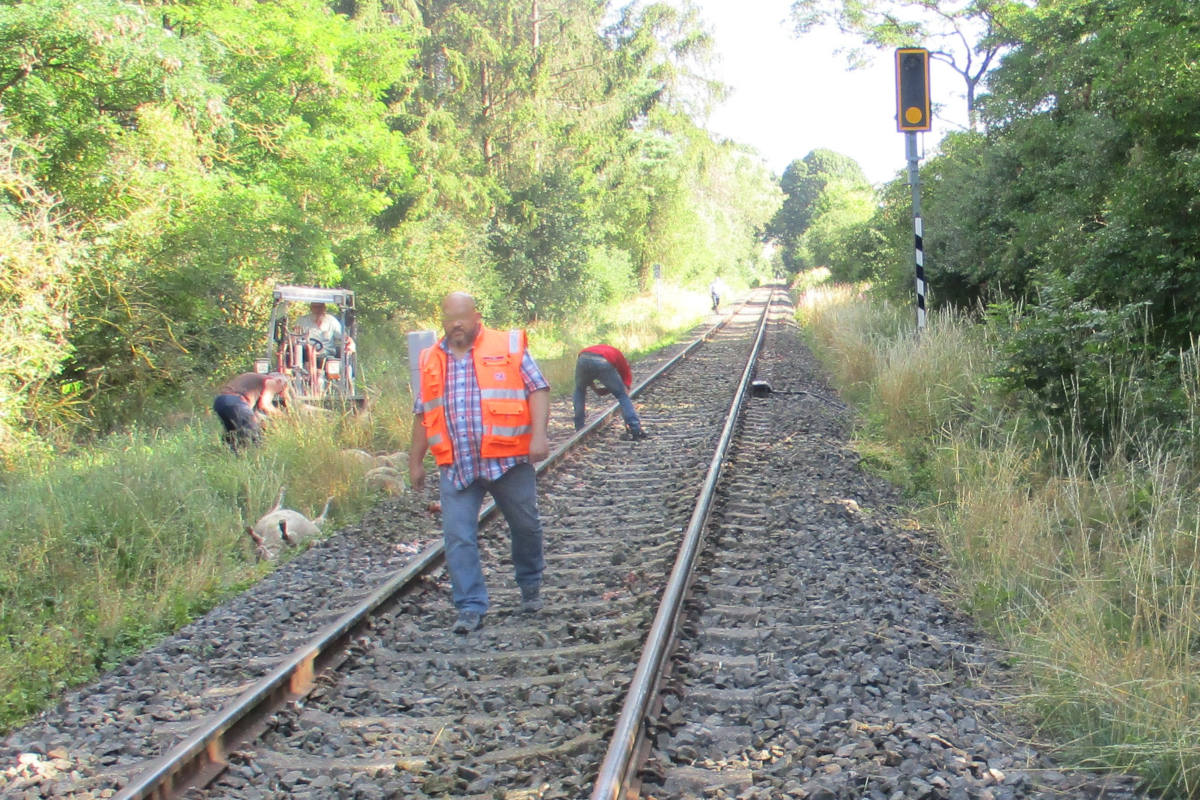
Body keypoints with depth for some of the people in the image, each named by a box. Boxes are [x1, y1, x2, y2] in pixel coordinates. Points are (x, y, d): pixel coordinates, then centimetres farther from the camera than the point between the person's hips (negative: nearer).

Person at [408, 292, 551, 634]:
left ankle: (530, 585, 35)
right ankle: (471, 608, 3)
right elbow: (422, 414, 18)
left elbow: (538, 389, -2)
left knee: (525, 526, 11)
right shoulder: (431, 361, 13)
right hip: (456, 466, 2)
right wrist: (415, 462, 18)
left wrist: (539, 434, -15)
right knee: (458, 538, -5)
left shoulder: (508, 347, 2)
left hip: (507, 460, -2)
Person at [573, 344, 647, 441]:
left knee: (579, 391, 32)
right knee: (622, 395, 18)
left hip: (583, 358, 3)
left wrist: (595, 389, 34)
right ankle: (636, 430, 8)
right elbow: (625, 391, 30)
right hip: (604, 363, -3)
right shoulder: (624, 364, 34)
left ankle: (579, 429, 29)